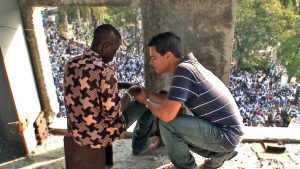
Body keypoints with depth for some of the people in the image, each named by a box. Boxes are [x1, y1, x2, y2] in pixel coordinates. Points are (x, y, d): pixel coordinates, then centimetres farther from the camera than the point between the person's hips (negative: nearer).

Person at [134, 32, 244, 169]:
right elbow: (173, 103, 16)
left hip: (226, 134, -9)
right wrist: (148, 94, 9)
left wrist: (146, 102, -8)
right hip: (228, 131, 9)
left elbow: (167, 114, -27)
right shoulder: (188, 65, 7)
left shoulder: (183, 70, -22)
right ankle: (219, 153, 21)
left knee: (167, 123, -18)